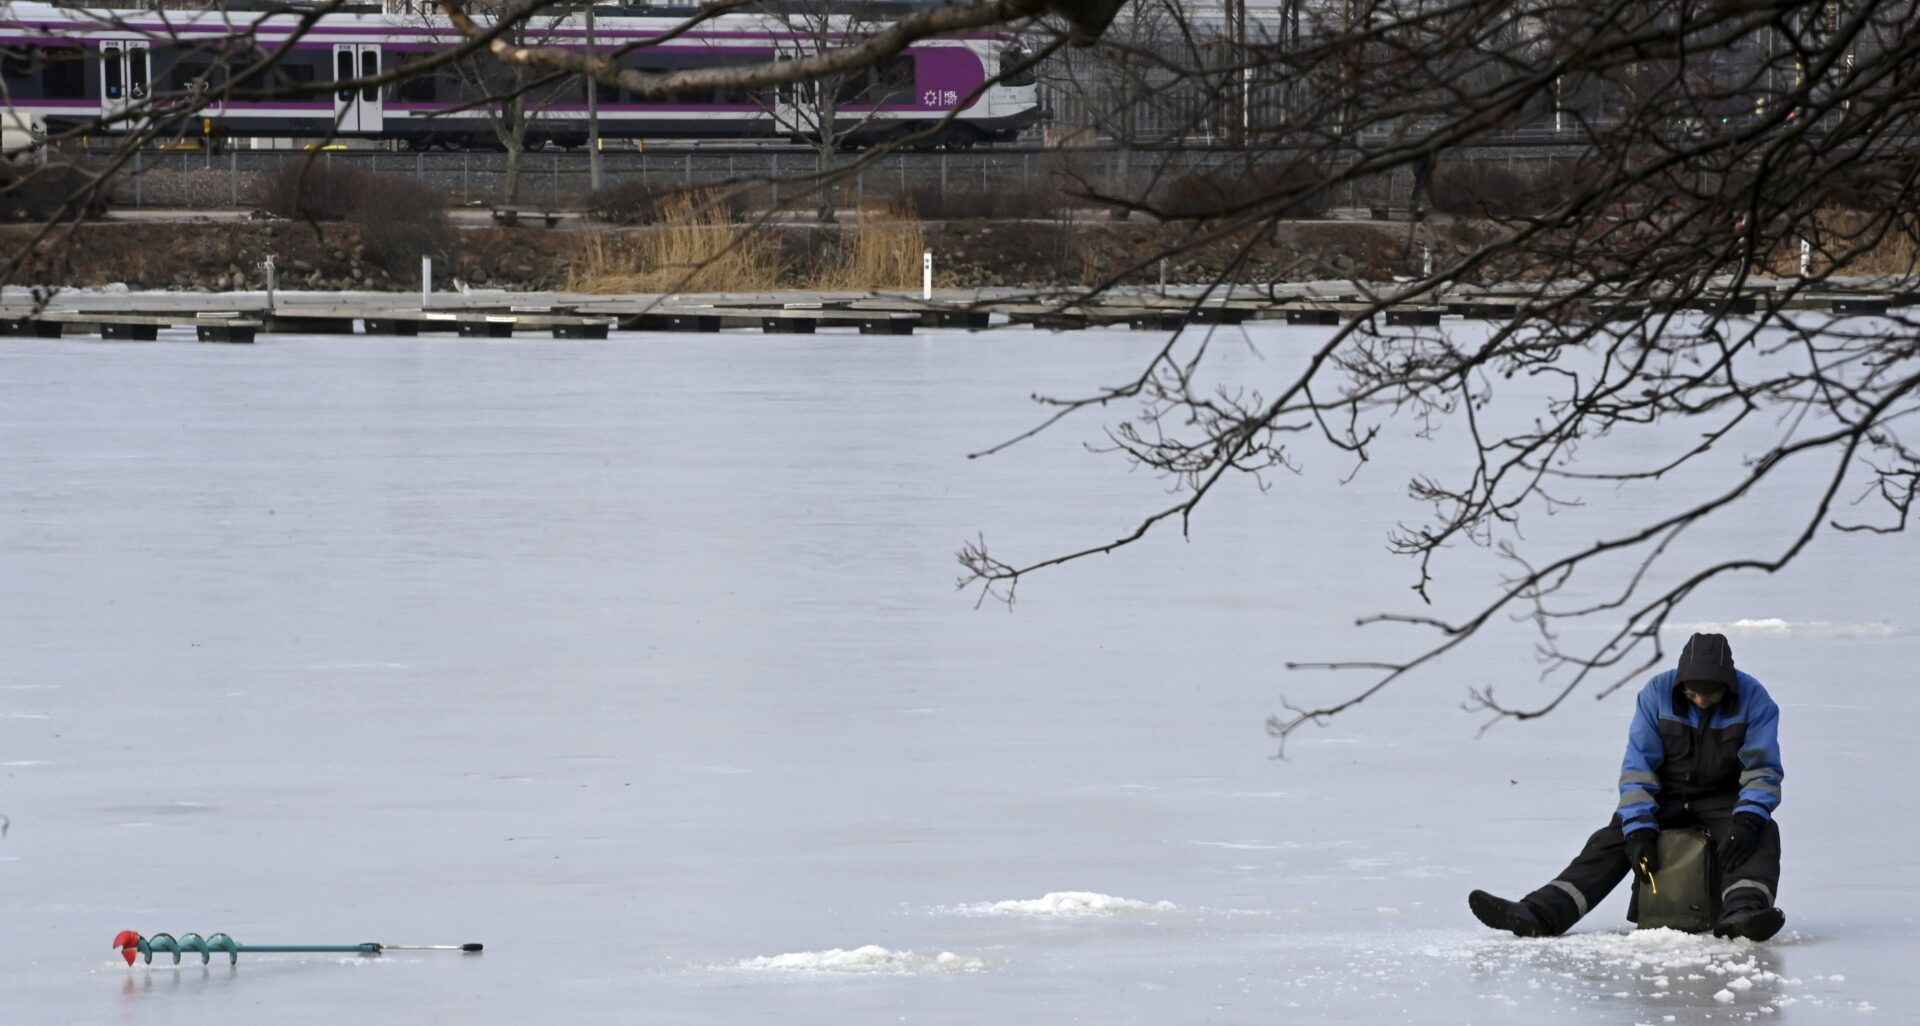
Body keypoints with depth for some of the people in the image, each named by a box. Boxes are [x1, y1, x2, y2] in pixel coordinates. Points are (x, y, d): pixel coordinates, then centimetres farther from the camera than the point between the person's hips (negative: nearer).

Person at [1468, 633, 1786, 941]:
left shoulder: (1754, 699, -16)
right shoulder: (1658, 693, -13)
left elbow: (1763, 770, -16)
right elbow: (1637, 767, -14)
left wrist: (1747, 821, -35)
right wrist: (1639, 831, -25)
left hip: (1722, 800, -2)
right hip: (1666, 798, 2)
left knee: (1762, 837, -33)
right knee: (1609, 843, -19)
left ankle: (1742, 912, -60)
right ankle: (1538, 914, -34)